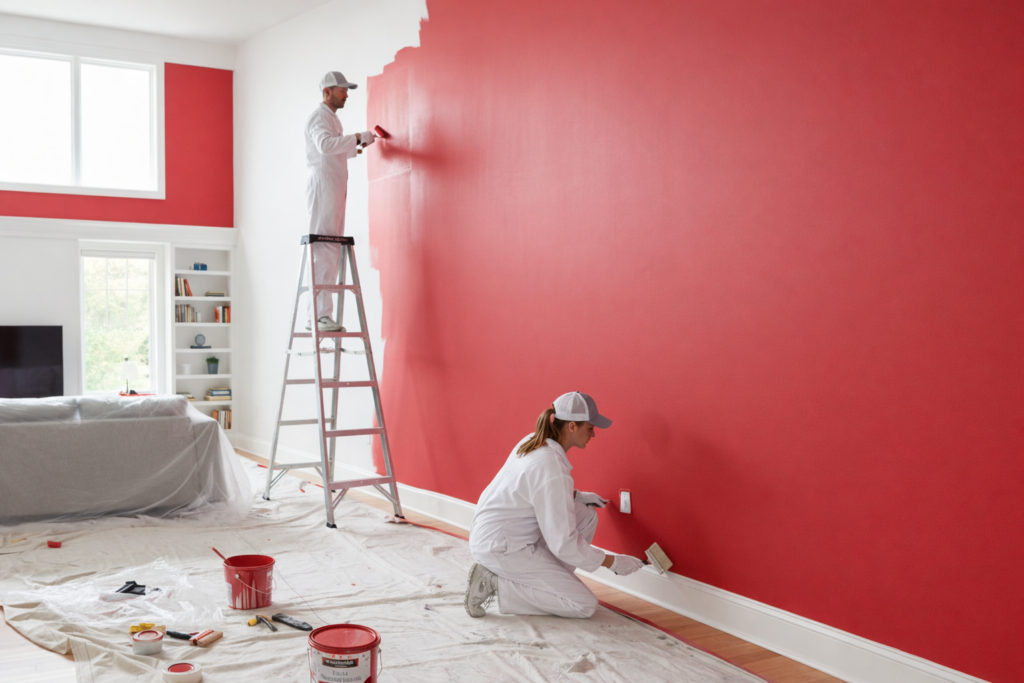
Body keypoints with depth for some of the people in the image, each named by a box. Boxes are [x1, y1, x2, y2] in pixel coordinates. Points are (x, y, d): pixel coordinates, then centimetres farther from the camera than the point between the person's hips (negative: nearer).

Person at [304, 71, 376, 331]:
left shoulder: (332, 118, 25)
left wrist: (354, 148, 22)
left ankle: (320, 314, 8)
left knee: (332, 252, 7)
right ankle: (319, 314, -17)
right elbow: (325, 145, -26)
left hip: (335, 188, 10)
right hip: (323, 185, -10)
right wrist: (356, 138, -24)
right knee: (324, 251, -14)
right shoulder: (319, 116, -6)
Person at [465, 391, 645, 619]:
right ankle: (495, 583, -6)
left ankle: (549, 582, 9)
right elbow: (564, 544, -23)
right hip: (500, 548, -9)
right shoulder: (552, 469, -27)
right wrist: (614, 562, -12)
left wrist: (577, 495, 11)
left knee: (587, 516, 8)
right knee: (585, 605, -5)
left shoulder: (533, 442, 0)